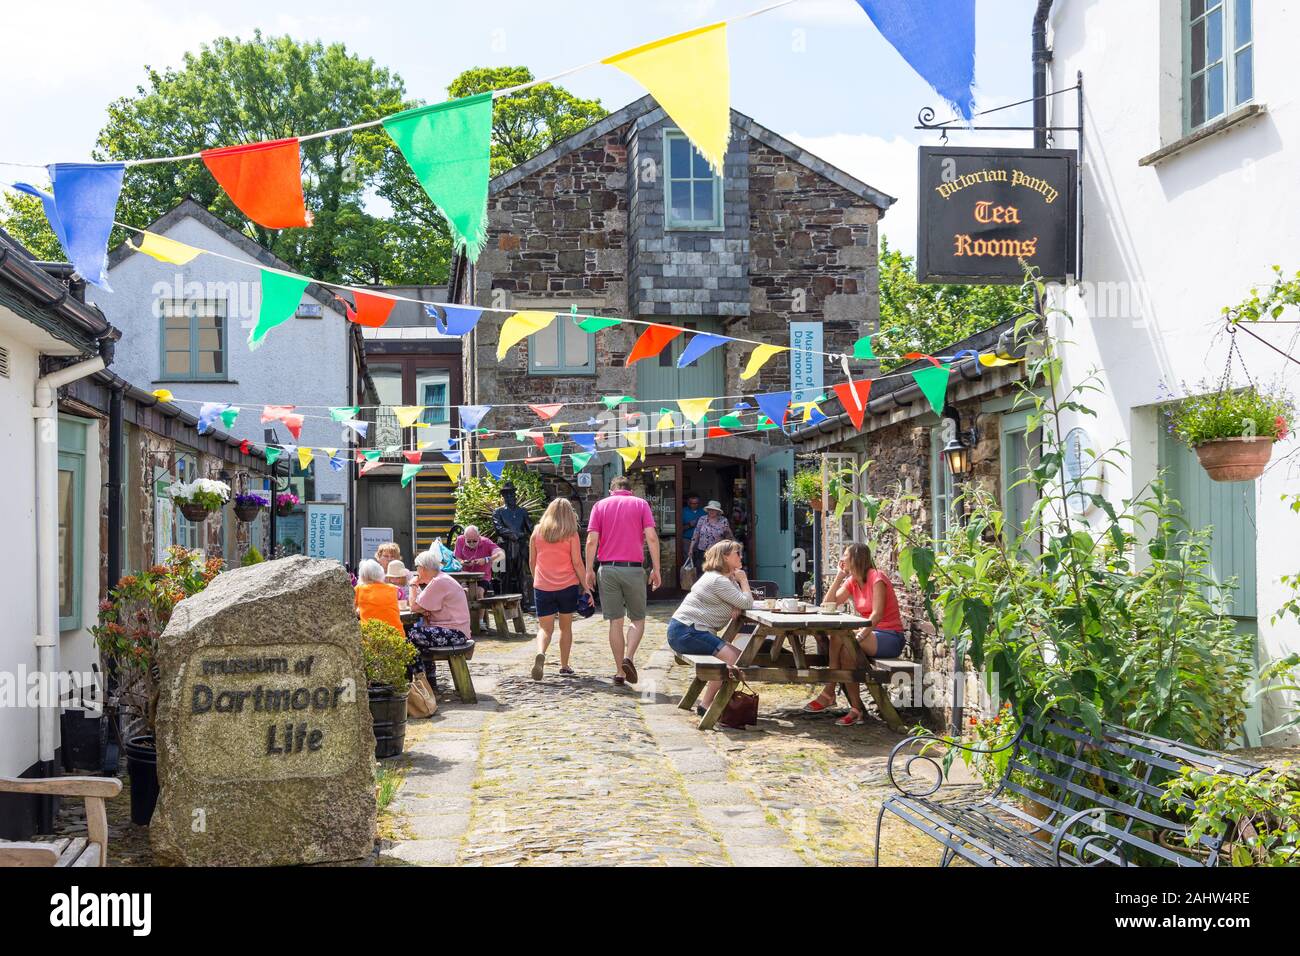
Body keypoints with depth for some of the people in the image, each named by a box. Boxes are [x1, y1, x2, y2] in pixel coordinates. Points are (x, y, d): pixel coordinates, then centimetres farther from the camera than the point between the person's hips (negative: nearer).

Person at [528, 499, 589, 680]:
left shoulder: (537, 531, 3)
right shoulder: (571, 534, -4)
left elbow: (531, 561, 10)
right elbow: (577, 563, -7)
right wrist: (586, 587, -1)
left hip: (542, 586, 1)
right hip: (568, 585, -1)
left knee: (545, 628, 4)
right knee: (566, 627, 14)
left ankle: (540, 653, -25)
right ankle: (564, 666, 18)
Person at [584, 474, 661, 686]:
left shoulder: (600, 505, 10)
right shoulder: (640, 504, 8)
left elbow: (591, 540, -1)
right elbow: (651, 537, -4)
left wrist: (589, 570, 3)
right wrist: (656, 569, -2)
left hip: (608, 568, 1)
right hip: (633, 568, -1)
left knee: (615, 621, 6)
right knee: (637, 619, 11)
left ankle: (620, 671, 7)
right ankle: (628, 657, -11)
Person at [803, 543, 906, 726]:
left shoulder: (876, 577, -12)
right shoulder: (852, 581, 12)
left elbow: (877, 614, -22)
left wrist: (859, 636, -31)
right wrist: (839, 576, 3)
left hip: (890, 637, -7)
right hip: (872, 633, 7)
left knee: (840, 638, -26)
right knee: (845, 649, -22)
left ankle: (828, 693, -19)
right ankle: (855, 707, -20)